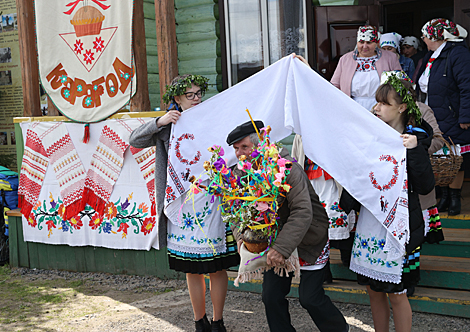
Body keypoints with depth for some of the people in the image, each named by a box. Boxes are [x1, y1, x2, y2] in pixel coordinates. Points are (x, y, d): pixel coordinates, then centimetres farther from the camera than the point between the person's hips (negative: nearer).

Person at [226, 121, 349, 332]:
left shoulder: (286, 168, -27)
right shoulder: (240, 173, -5)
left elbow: (303, 212, -35)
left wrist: (282, 247, -43)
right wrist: (241, 236, -21)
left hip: (309, 241, -6)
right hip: (274, 243, 6)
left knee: (310, 298, -3)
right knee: (271, 297, 4)